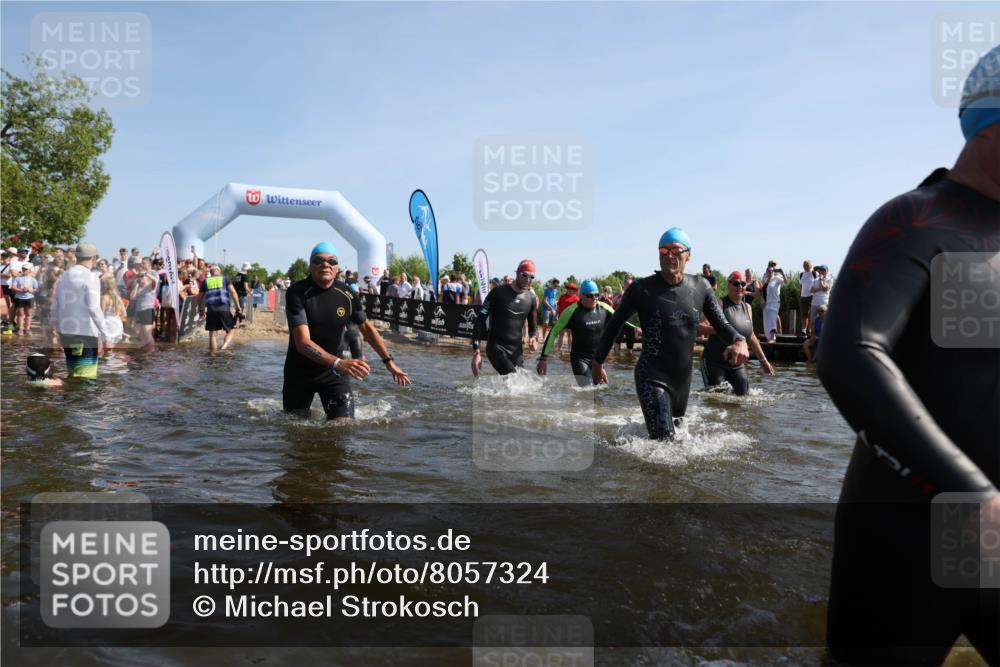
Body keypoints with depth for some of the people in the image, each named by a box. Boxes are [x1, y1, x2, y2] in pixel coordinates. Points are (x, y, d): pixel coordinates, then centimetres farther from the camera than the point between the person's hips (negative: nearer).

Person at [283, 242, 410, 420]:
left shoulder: (347, 295, -7)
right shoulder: (297, 293, -18)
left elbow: (366, 327, 11)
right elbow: (303, 342, -28)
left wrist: (388, 361, 12)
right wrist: (338, 363, -42)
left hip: (334, 373, 2)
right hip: (299, 372, -1)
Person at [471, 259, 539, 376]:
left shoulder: (532, 299, 7)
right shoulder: (498, 293, -6)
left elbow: (533, 327, 18)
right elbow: (480, 320, -6)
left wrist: (534, 338, -6)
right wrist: (476, 352, -13)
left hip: (517, 351, 5)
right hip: (496, 348, -5)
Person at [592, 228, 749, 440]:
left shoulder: (701, 287, -1)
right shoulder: (641, 289, -12)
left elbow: (721, 323, 4)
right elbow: (614, 326, -1)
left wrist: (739, 341, -19)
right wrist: (597, 362, 6)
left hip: (683, 378, 5)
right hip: (652, 378, -5)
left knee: (676, 428, 24)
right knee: (663, 438, -16)